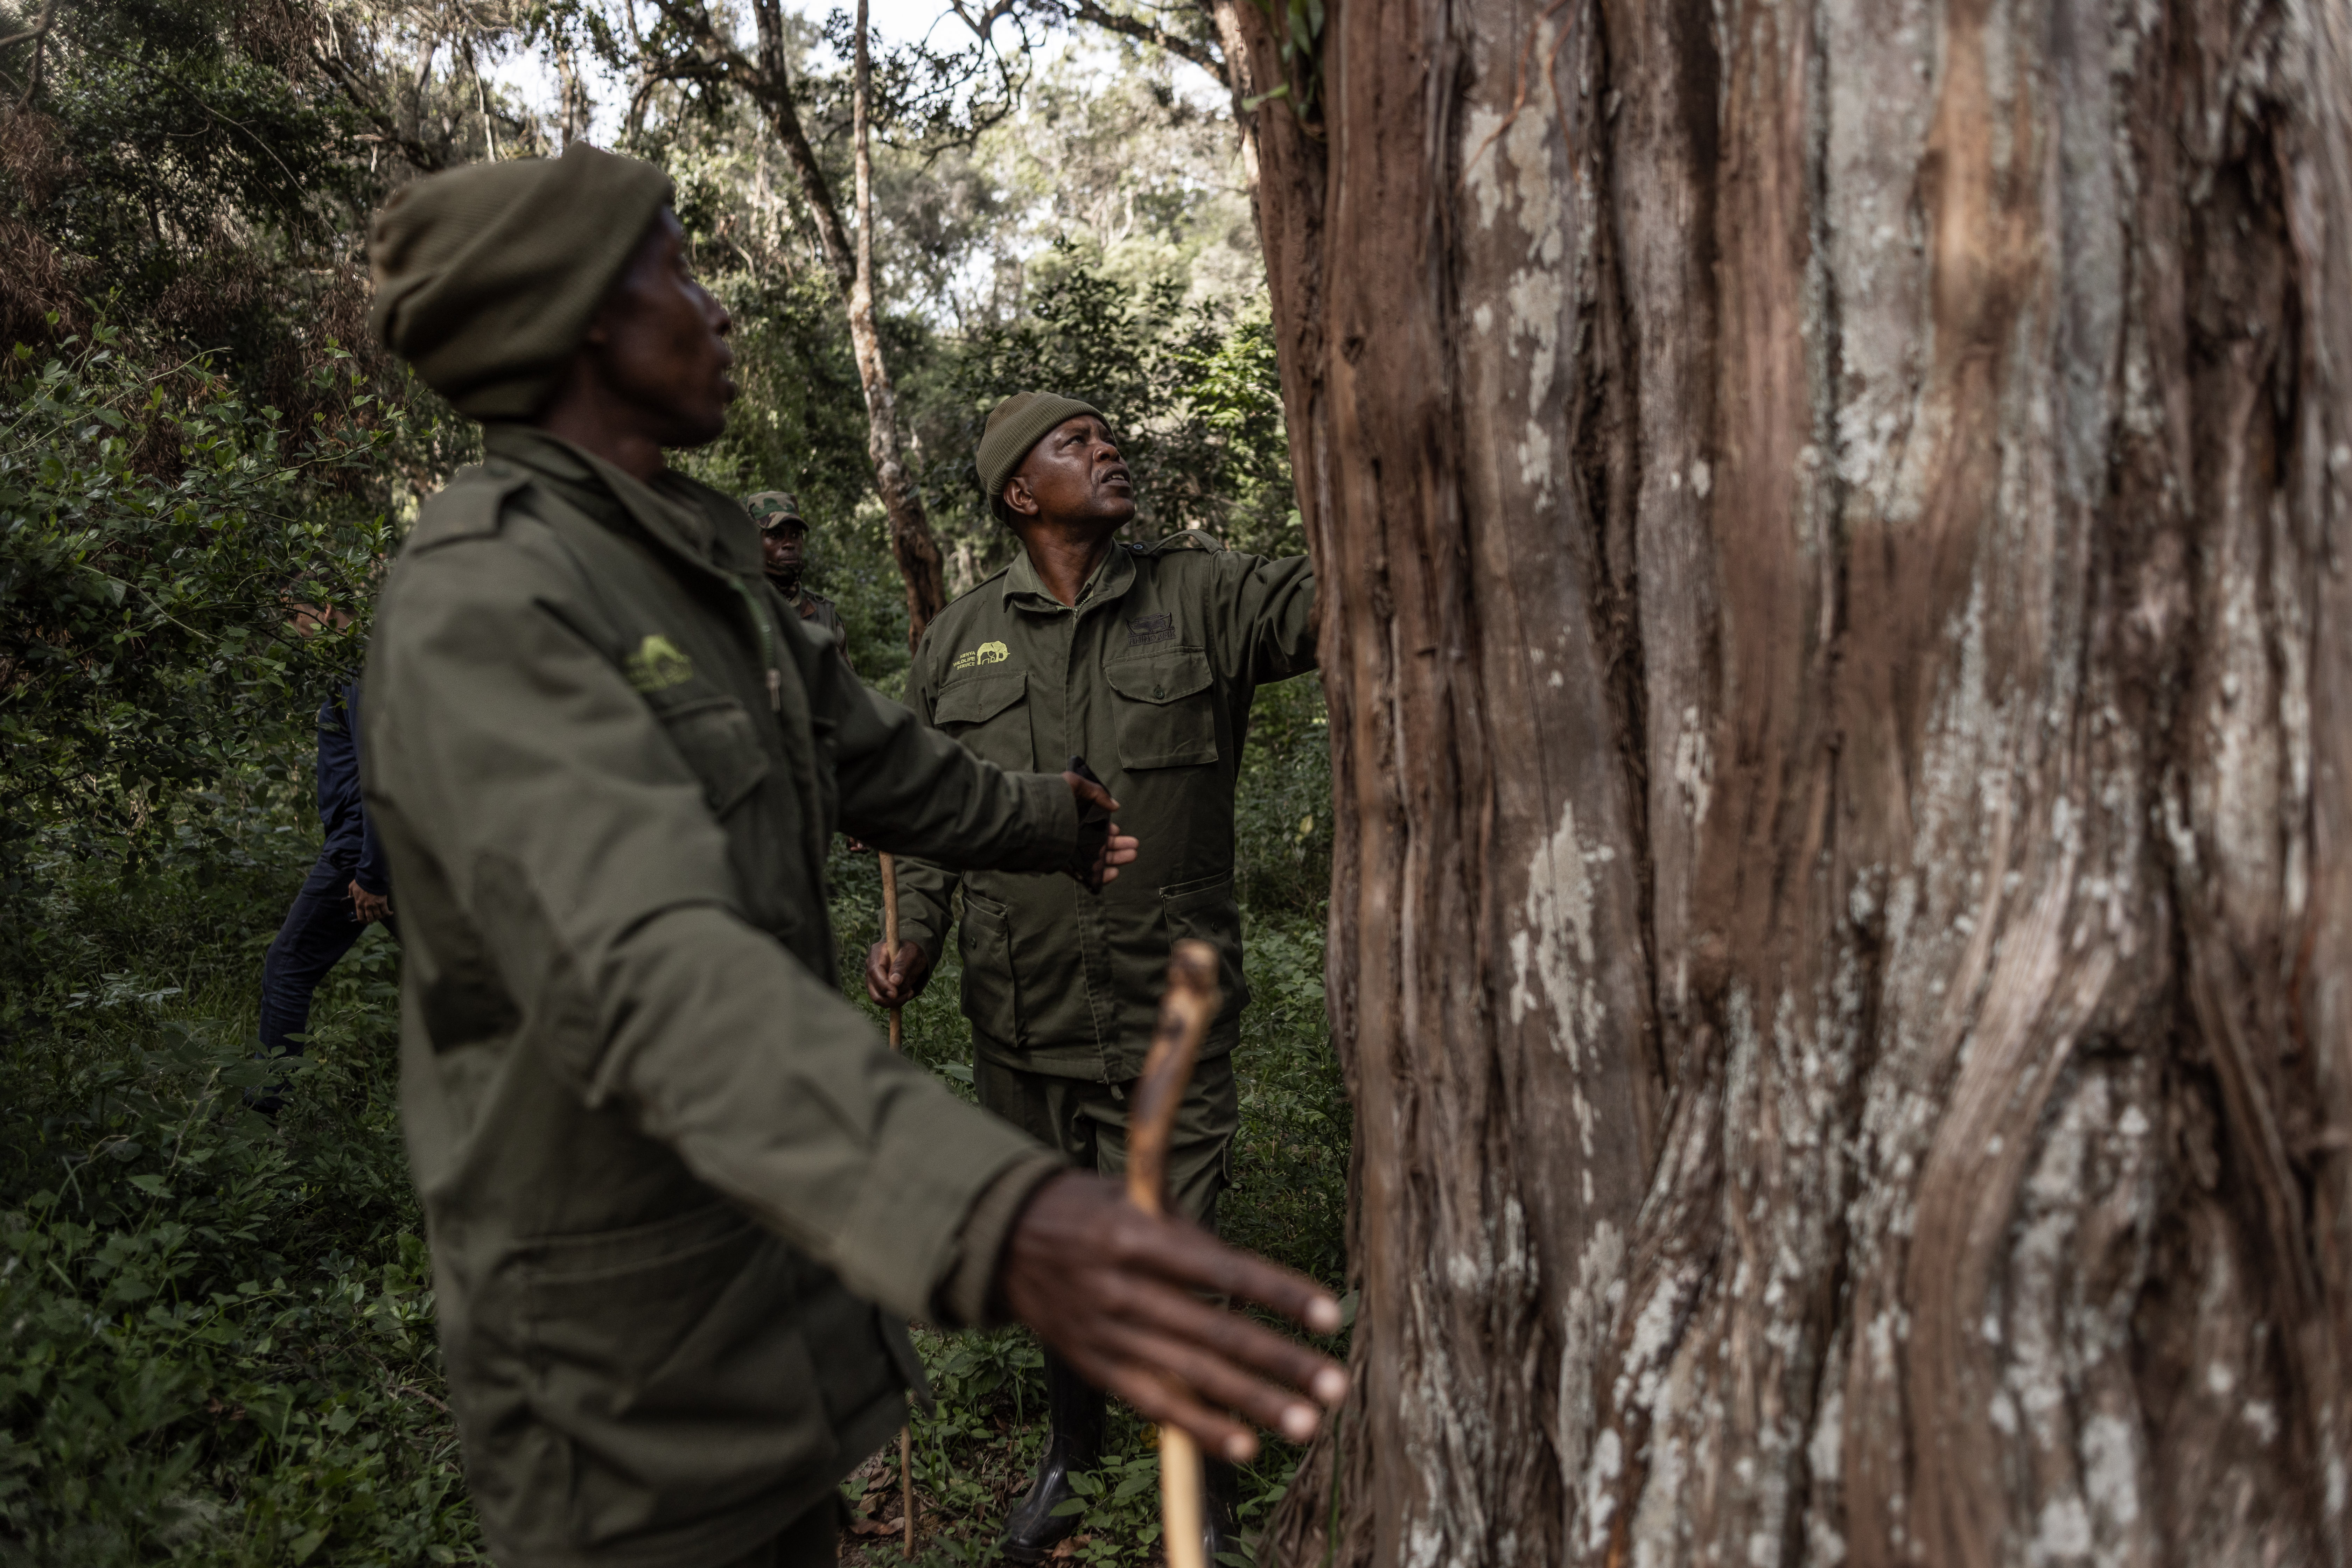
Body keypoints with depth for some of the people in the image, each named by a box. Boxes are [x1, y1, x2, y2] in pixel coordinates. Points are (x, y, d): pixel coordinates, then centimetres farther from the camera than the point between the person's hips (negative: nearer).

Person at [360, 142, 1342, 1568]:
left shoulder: (698, 569, 8)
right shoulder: (481, 606, -24)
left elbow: (882, 762, 22)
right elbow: (650, 968, -39)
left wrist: (1052, 821, 36)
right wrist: (998, 1219, -53)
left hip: (781, 1259, 8)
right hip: (630, 1348, -8)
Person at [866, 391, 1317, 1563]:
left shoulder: (1200, 596, -3)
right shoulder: (958, 639, 4)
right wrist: (915, 938, -2)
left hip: (1166, 1017, -2)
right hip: (1018, 1016, 3)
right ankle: (1072, 1446, 47)